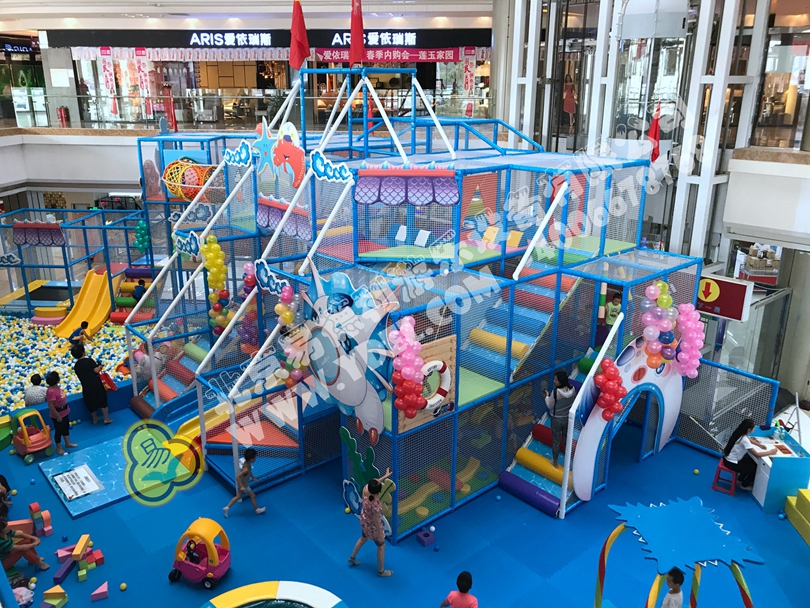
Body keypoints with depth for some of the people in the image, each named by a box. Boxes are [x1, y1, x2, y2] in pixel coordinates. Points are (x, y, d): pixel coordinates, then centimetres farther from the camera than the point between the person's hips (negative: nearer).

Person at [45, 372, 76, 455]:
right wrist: (58, 416, -23)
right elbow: (50, 406, -29)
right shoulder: (51, 391, -33)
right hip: (58, 414, -9)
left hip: (64, 412, 9)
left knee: (66, 427, 25)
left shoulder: (56, 387, -4)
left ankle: (68, 443, 43)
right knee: (59, 431, 10)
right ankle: (58, 448, 29)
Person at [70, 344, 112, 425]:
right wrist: (100, 366, 4)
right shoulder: (89, 360, -10)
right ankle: (106, 419, 12)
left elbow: (80, 377, 13)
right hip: (96, 385, -4)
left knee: (91, 404, 21)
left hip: (86, 388, 4)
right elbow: (96, 370, -17)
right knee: (102, 401, 10)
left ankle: (95, 419, 35)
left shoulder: (76, 366, 5)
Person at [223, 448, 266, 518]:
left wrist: (253, 477, 13)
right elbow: (237, 477, -38)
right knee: (253, 496, 13)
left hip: (241, 483, 8)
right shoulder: (246, 469, -40)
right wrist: (241, 487, -35)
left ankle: (226, 508, 33)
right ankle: (257, 510, 33)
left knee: (238, 496, 26)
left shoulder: (247, 463, -14)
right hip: (243, 485, -8)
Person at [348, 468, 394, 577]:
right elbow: (376, 522, -28)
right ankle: (381, 571, 43)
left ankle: (352, 557, 60)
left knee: (363, 539, 37)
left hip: (364, 521, 7)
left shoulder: (365, 490, -25)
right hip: (372, 527, -7)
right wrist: (380, 535, -13)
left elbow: (374, 483, 1)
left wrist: (385, 476, 7)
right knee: (381, 547, 21)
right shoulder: (375, 505, -43)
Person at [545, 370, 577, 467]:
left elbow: (549, 406, -15)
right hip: (568, 418, 4)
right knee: (566, 439, 22)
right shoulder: (572, 389, -14)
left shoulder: (555, 392, -29)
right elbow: (574, 402, 2)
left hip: (557, 419, -4)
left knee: (556, 440, 14)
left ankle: (555, 461, 30)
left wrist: (547, 396, -1)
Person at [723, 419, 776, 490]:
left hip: (728, 458, 8)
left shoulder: (739, 433, -3)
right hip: (731, 463, -8)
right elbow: (757, 454, -22)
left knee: (752, 461, 22)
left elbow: (749, 440, 19)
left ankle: (740, 479, 36)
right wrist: (771, 452, -10)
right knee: (755, 467, 10)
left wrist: (759, 445, 4)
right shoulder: (744, 440, -28)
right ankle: (745, 485, 29)